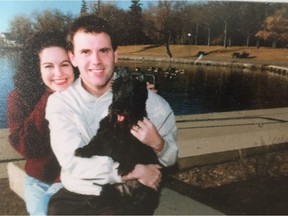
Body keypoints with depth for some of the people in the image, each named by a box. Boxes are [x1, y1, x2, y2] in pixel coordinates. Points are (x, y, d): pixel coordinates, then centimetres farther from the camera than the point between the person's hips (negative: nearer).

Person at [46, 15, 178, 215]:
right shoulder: (59, 102, -3)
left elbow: (171, 159, 1)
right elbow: (73, 162, -14)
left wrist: (158, 144, -21)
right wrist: (135, 170, -16)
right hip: (78, 194, 1)